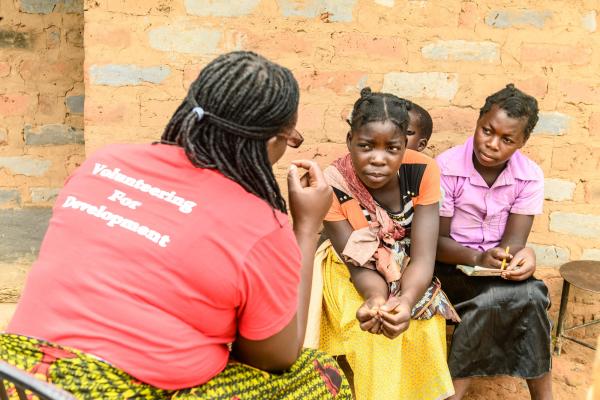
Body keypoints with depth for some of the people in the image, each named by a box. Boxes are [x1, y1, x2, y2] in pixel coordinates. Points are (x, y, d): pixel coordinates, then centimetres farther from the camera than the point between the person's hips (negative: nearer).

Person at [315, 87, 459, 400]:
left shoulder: (422, 171, -23)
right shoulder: (333, 185, -25)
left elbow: (422, 258, -24)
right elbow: (360, 265, -22)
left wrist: (406, 301, -45)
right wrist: (377, 299, -45)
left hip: (407, 274, 2)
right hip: (353, 278, -1)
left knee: (425, 327, -17)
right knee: (369, 337, -23)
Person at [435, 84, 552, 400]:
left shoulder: (530, 177, -6)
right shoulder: (446, 168, -16)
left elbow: (513, 241, -12)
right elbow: (437, 242, -13)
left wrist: (522, 256, -36)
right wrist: (477, 258, -31)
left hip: (499, 267, 4)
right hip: (451, 265, -3)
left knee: (530, 295, -29)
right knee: (526, 297, -29)